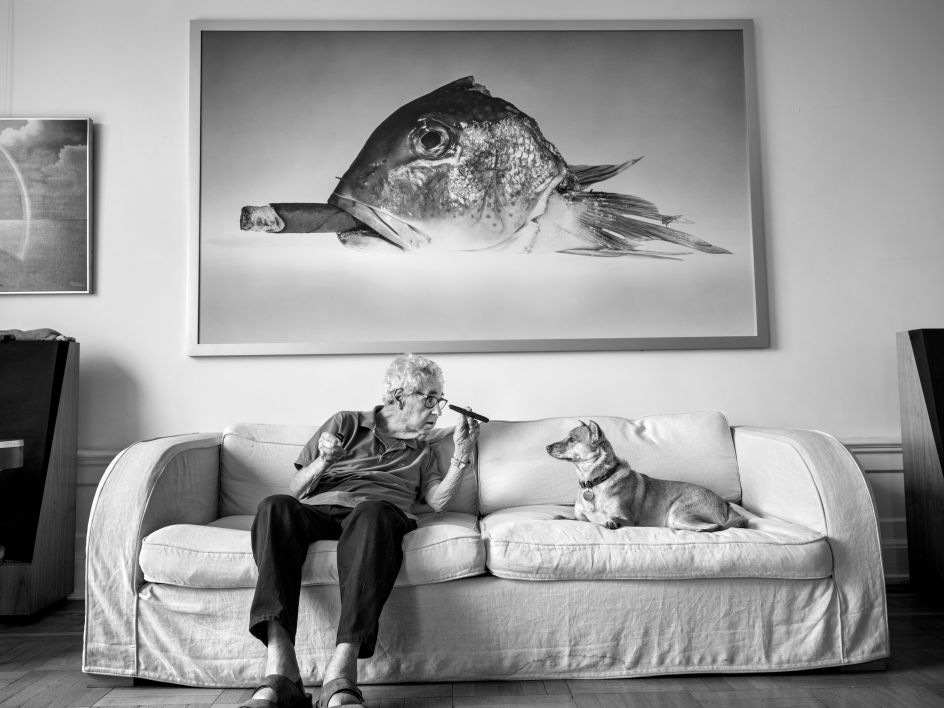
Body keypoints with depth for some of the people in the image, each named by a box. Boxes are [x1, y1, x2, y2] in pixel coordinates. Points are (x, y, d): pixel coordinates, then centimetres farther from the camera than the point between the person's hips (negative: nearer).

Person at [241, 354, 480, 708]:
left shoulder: (421, 450, 28)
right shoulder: (346, 423, 20)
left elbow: (437, 500, 11)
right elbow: (296, 489, 15)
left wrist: (461, 456, 3)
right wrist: (324, 460, -4)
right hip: (318, 509, 0)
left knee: (372, 512, -38)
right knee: (276, 506, -34)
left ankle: (341, 670, -48)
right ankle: (279, 670, -44)